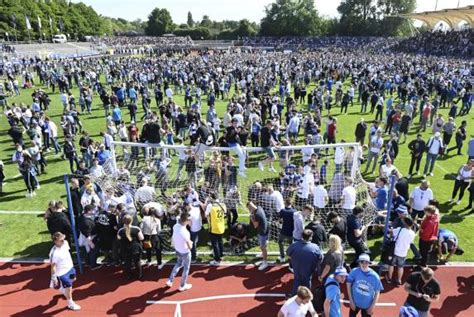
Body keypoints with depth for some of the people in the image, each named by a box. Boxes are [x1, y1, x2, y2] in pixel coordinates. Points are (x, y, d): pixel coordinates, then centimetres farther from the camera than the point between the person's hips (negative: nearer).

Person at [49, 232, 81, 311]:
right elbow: (53, 266, -24)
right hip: (62, 272, -8)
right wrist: (54, 278, -18)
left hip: (70, 267, 8)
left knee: (72, 279, 31)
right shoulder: (54, 253, -34)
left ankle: (62, 289, 62)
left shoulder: (65, 243, -12)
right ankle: (70, 304, 30)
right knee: (68, 288, 6)